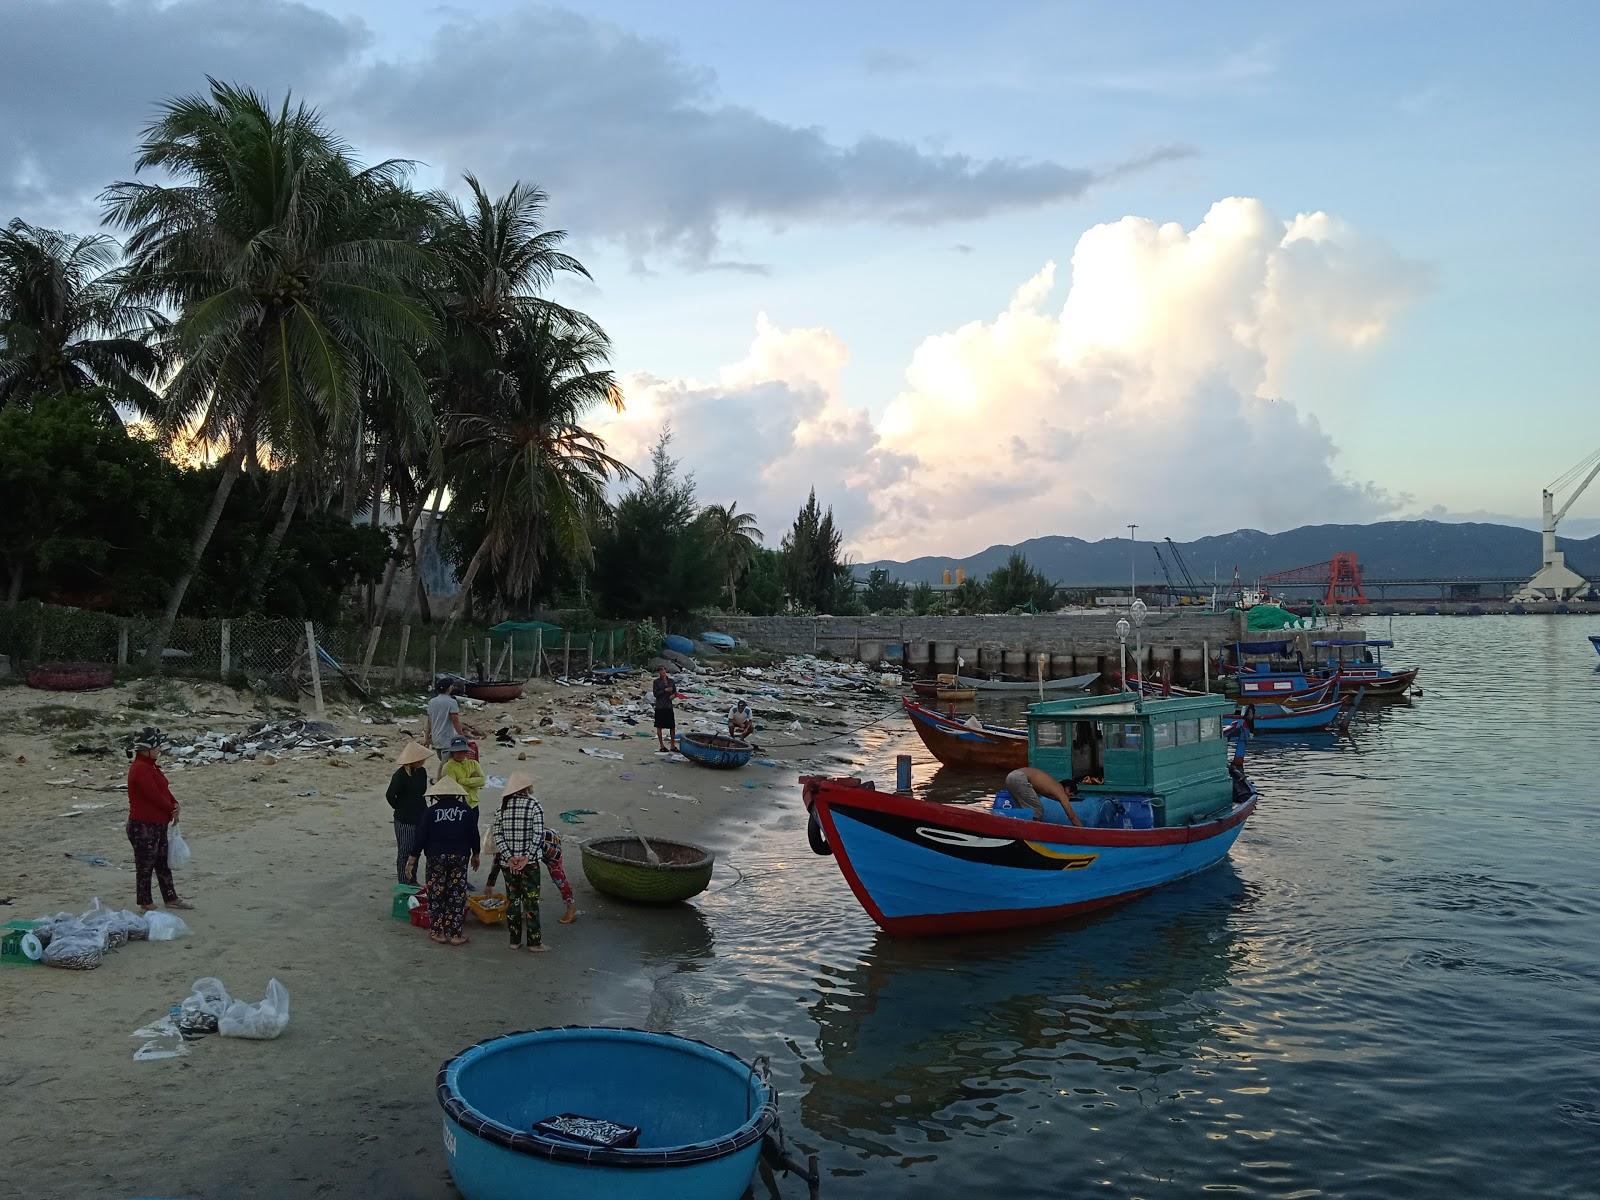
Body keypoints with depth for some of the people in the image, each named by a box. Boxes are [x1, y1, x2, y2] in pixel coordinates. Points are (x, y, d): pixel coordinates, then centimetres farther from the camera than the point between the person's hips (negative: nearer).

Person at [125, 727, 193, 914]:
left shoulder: (150, 765, 12)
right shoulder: (140, 769, -21)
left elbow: (163, 789, 14)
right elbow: (154, 795, -23)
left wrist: (174, 804, -3)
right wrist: (171, 809, -9)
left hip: (158, 825, 10)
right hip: (143, 827, -10)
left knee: (163, 863, 18)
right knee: (145, 866, 2)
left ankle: (170, 898, 28)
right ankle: (145, 904, 13)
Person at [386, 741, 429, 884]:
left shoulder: (421, 772, 5)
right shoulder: (400, 775, -19)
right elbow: (390, 796, -18)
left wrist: (423, 810, 13)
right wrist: (400, 809, -8)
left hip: (419, 818, 8)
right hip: (404, 821, -8)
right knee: (404, 852, 2)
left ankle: (413, 881, 28)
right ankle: (404, 883, 10)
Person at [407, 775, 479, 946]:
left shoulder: (431, 812, -5)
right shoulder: (467, 811, -1)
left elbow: (421, 837, -5)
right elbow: (474, 835, 5)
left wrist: (412, 858, 3)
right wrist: (475, 854, 19)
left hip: (436, 858, -1)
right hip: (460, 858, 1)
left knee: (436, 896, 10)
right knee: (457, 897, 6)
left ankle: (437, 932, 13)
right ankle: (455, 934, 6)